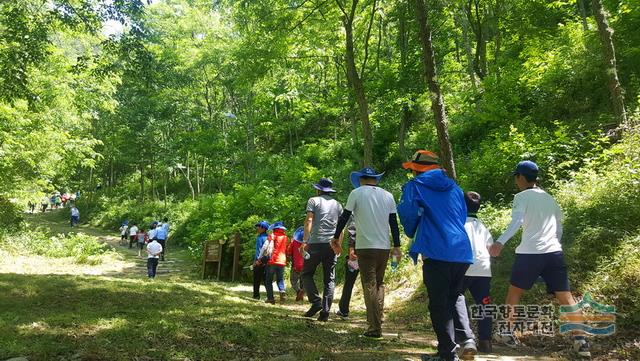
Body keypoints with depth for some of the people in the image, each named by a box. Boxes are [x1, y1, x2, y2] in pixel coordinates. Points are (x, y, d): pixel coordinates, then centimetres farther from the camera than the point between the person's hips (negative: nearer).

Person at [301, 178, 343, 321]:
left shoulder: (314, 201, 5)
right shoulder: (337, 205, 17)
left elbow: (309, 221, -7)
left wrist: (305, 241, -9)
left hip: (316, 242, -4)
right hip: (332, 245, 4)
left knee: (307, 274, 8)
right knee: (329, 279, 5)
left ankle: (316, 302, -8)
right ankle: (325, 311, 0)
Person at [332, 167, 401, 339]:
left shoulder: (357, 193, 0)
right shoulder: (388, 196, 10)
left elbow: (344, 217, 1)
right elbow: (394, 223, 10)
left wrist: (336, 237, 12)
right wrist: (397, 246, 15)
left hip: (365, 247, -4)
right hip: (384, 247, 4)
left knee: (370, 286, -2)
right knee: (379, 284, 15)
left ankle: (374, 328, -6)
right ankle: (377, 322, 12)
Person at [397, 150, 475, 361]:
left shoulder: (415, 186, 4)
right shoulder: (454, 188, 20)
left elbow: (408, 214, -7)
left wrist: (412, 234, 13)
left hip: (436, 253, -5)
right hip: (462, 251, 5)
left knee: (439, 304, 3)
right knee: (455, 297, 20)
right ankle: (467, 338, -1)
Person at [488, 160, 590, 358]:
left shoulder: (522, 196, -1)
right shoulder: (550, 198, 18)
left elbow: (516, 222, -19)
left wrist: (500, 242, -30)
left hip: (530, 253, -4)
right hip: (554, 252, 5)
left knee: (514, 292, 15)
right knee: (566, 297, 3)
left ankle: (507, 333, 21)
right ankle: (580, 340, -8)